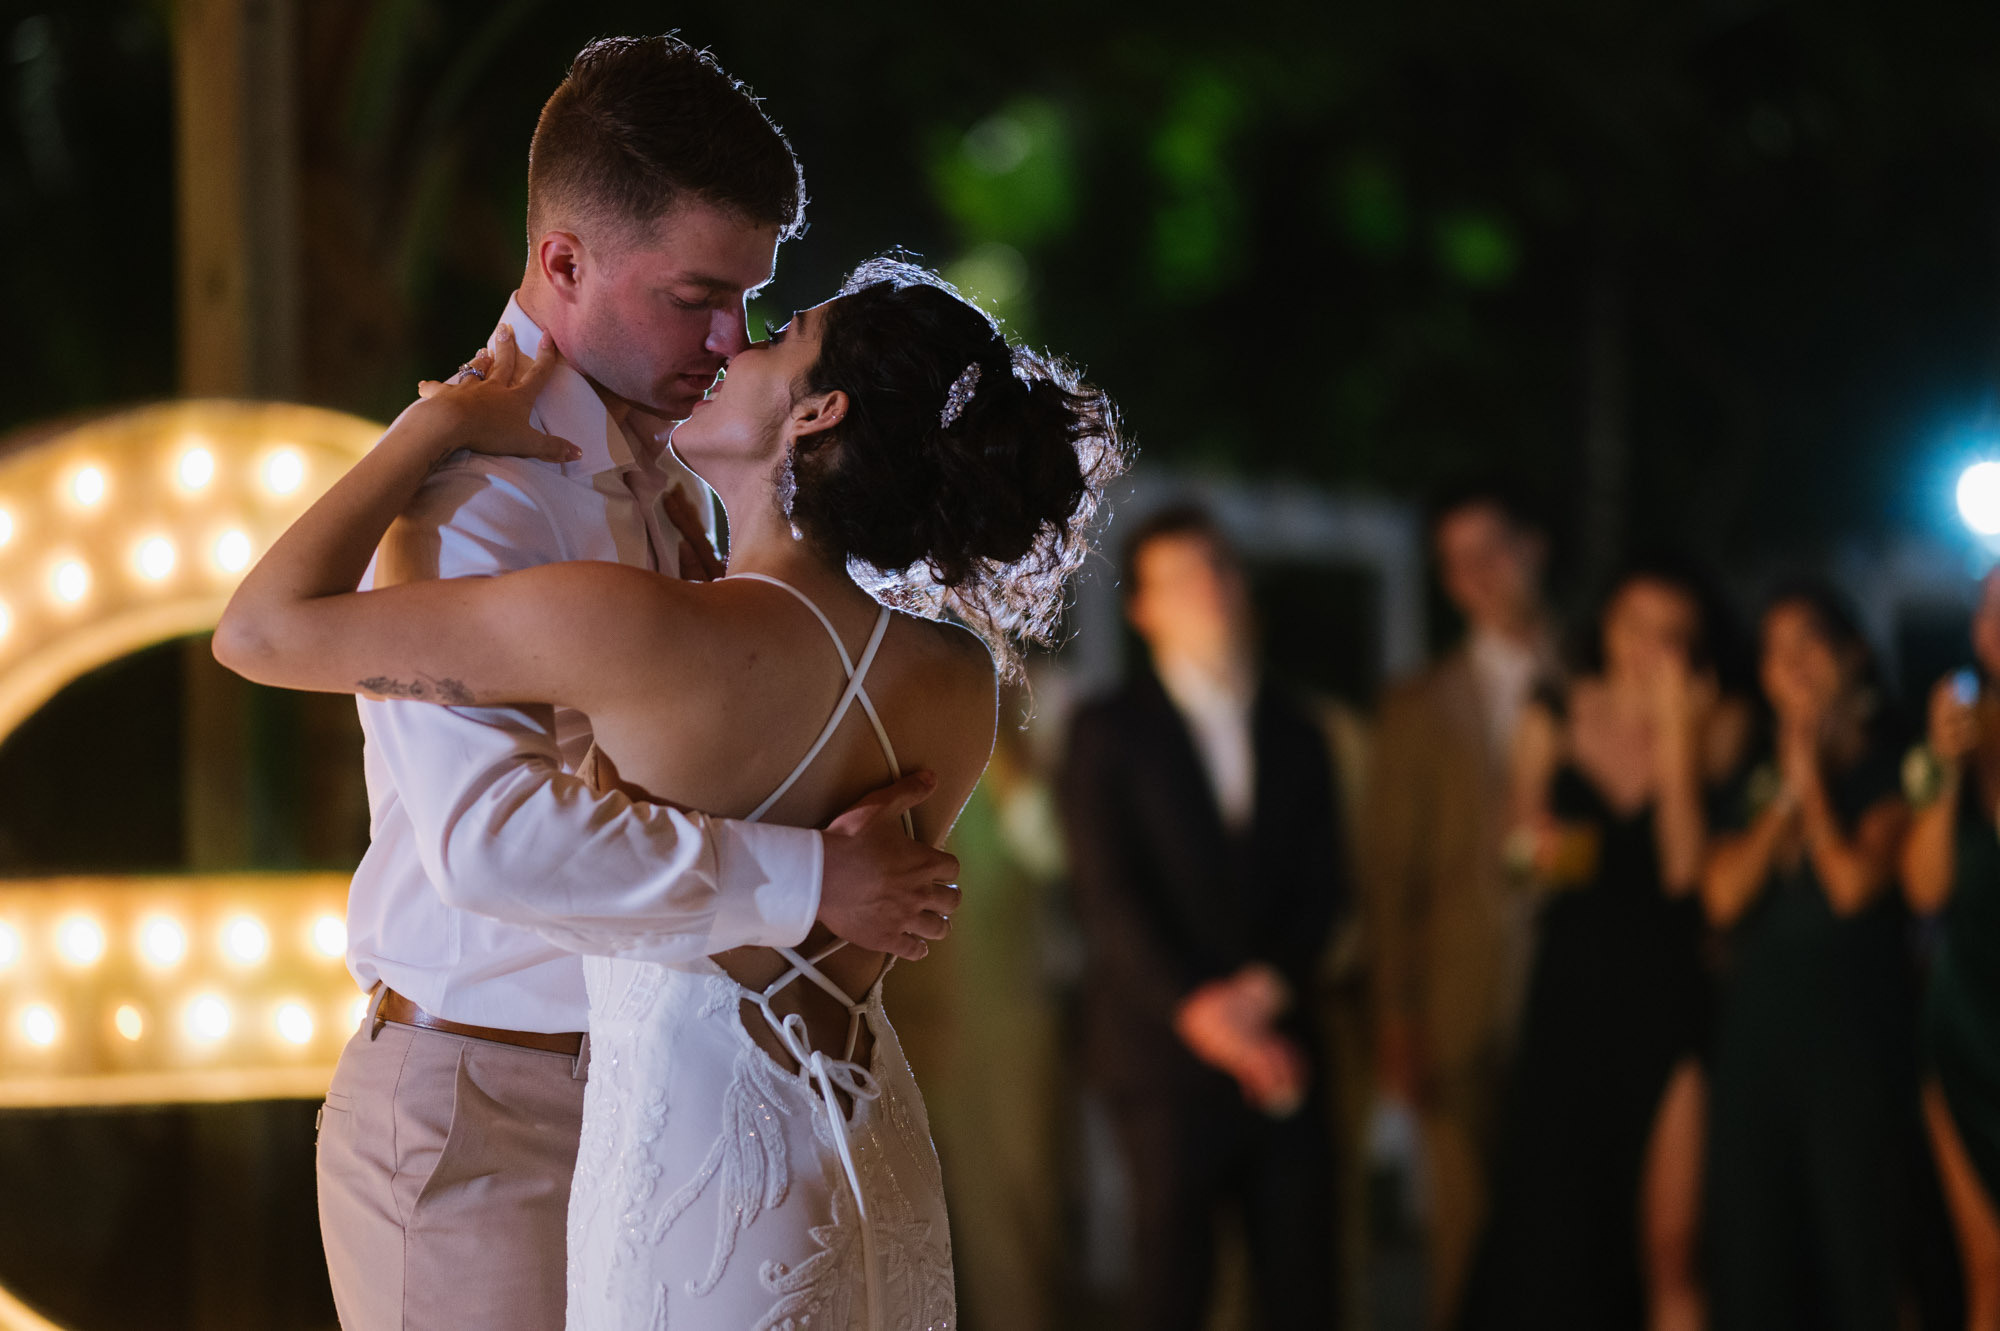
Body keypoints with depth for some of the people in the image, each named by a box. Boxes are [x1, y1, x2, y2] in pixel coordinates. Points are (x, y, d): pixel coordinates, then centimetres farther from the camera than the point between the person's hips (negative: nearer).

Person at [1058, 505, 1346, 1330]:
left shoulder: (1295, 734, 16)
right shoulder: (1109, 733, 2)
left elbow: (1322, 889, 10)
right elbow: (1107, 897, -7)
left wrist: (1267, 986, -9)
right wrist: (1199, 1011, -19)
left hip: (1278, 1050, 4)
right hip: (1167, 1052, -4)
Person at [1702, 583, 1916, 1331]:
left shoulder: (1882, 774, 1)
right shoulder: (1752, 783, 15)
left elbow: (1855, 884, -12)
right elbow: (1723, 895, 1)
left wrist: (1812, 783, -2)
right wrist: (1785, 799, -4)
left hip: (1851, 1034, -5)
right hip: (1755, 1027, 5)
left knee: (1857, 1234, -6)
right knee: (1750, 1237, 4)